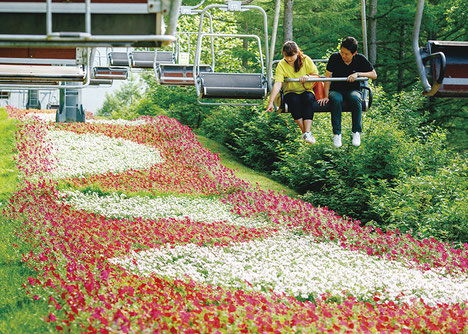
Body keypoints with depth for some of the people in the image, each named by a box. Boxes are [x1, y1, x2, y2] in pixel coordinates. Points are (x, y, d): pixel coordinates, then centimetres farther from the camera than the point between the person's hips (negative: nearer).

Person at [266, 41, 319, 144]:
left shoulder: (306, 60, -5)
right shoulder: (281, 65, -10)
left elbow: (317, 75, 1)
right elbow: (277, 84, -19)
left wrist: (308, 76, -21)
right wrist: (270, 102, -30)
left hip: (307, 91, 1)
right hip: (290, 92, -1)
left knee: (308, 99, -34)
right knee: (294, 100, -36)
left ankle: (308, 133, -40)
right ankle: (303, 131, -31)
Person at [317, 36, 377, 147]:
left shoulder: (360, 59, -4)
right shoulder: (335, 58, -6)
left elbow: (374, 75, -3)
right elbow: (327, 77, -6)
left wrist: (358, 74, -17)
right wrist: (326, 96, -13)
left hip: (353, 90, 0)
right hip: (336, 90, 0)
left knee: (355, 99, -37)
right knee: (336, 100, -37)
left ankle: (356, 132, -27)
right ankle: (337, 134, -31)